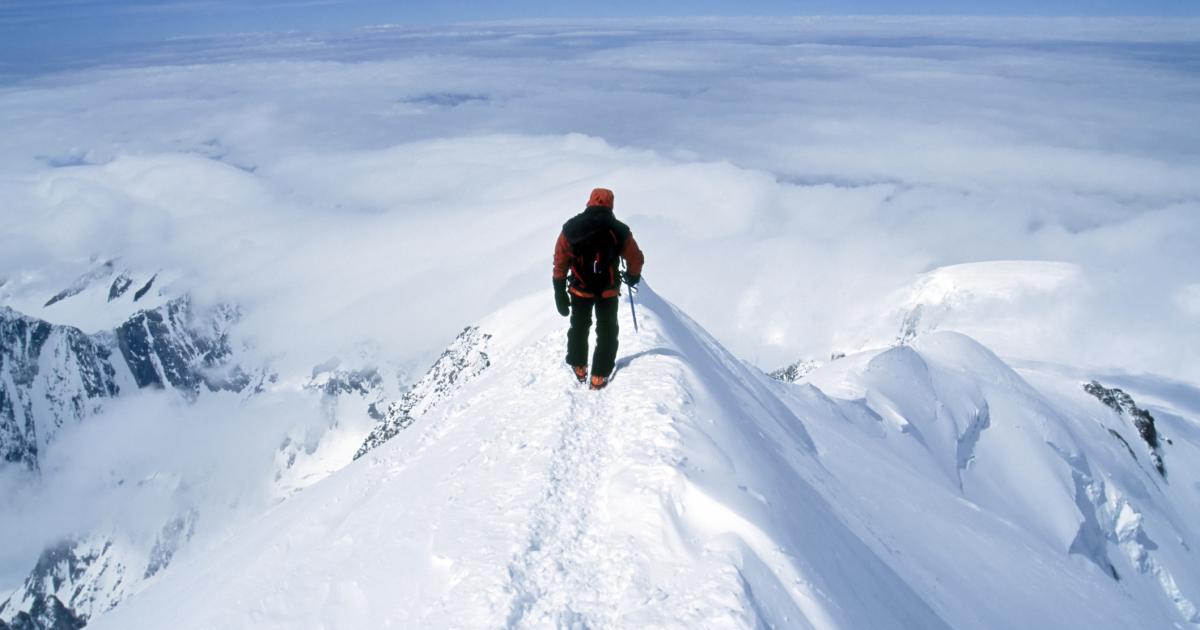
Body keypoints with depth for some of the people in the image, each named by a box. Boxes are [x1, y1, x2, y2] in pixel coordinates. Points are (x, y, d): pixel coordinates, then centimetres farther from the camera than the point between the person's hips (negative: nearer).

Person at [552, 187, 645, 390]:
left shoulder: (570, 228, -7)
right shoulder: (619, 230, -11)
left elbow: (560, 263, -6)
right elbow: (636, 259, -3)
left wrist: (560, 293, 1)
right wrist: (633, 277, 19)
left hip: (580, 289, 2)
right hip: (608, 291, -1)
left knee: (579, 327, 24)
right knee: (607, 331, 14)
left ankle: (579, 367, 34)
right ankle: (599, 376, 12)